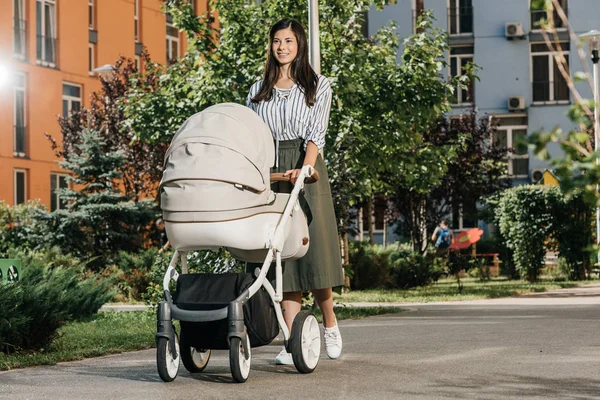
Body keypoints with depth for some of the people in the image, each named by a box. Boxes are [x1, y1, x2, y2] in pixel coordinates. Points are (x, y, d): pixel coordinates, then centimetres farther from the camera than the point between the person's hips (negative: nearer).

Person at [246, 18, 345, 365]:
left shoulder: (318, 86, 8)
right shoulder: (259, 91, 16)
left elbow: (317, 133, -6)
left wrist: (304, 168, -22)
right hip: (269, 173, 2)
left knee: (315, 251, -6)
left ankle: (330, 323, 18)